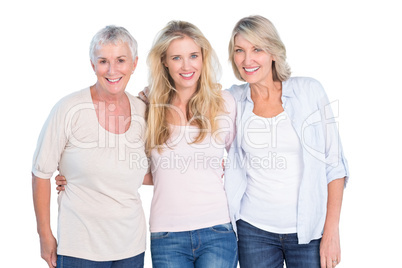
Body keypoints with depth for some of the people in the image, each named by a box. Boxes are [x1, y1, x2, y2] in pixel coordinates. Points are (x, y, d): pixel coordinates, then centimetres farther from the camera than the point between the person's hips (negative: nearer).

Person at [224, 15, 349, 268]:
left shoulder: (309, 91, -4)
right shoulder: (232, 100, 1)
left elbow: (334, 164, -3)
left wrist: (332, 230, -7)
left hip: (309, 229, -1)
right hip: (254, 228, 2)